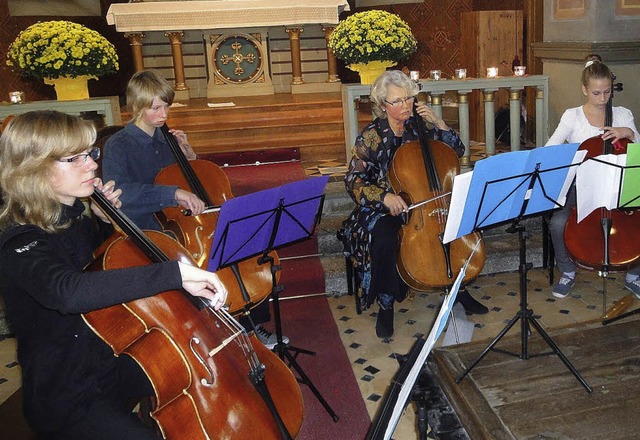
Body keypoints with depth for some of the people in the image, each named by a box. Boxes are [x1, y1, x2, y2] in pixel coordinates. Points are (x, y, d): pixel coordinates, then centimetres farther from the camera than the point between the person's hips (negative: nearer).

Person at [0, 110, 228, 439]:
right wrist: (174, 273, -50)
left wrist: (106, 220, 2)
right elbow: (69, 292, -47)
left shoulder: (74, 218, 0)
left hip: (110, 364, 8)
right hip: (67, 401, -8)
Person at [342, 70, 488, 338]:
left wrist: (438, 123, -7)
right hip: (385, 209, -4)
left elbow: (457, 151, 7)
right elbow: (354, 183, -10)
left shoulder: (417, 128, 3)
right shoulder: (371, 137, -9)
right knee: (384, 241, -35)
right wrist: (384, 196, -27)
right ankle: (386, 306, -11)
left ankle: (459, 289, 7)